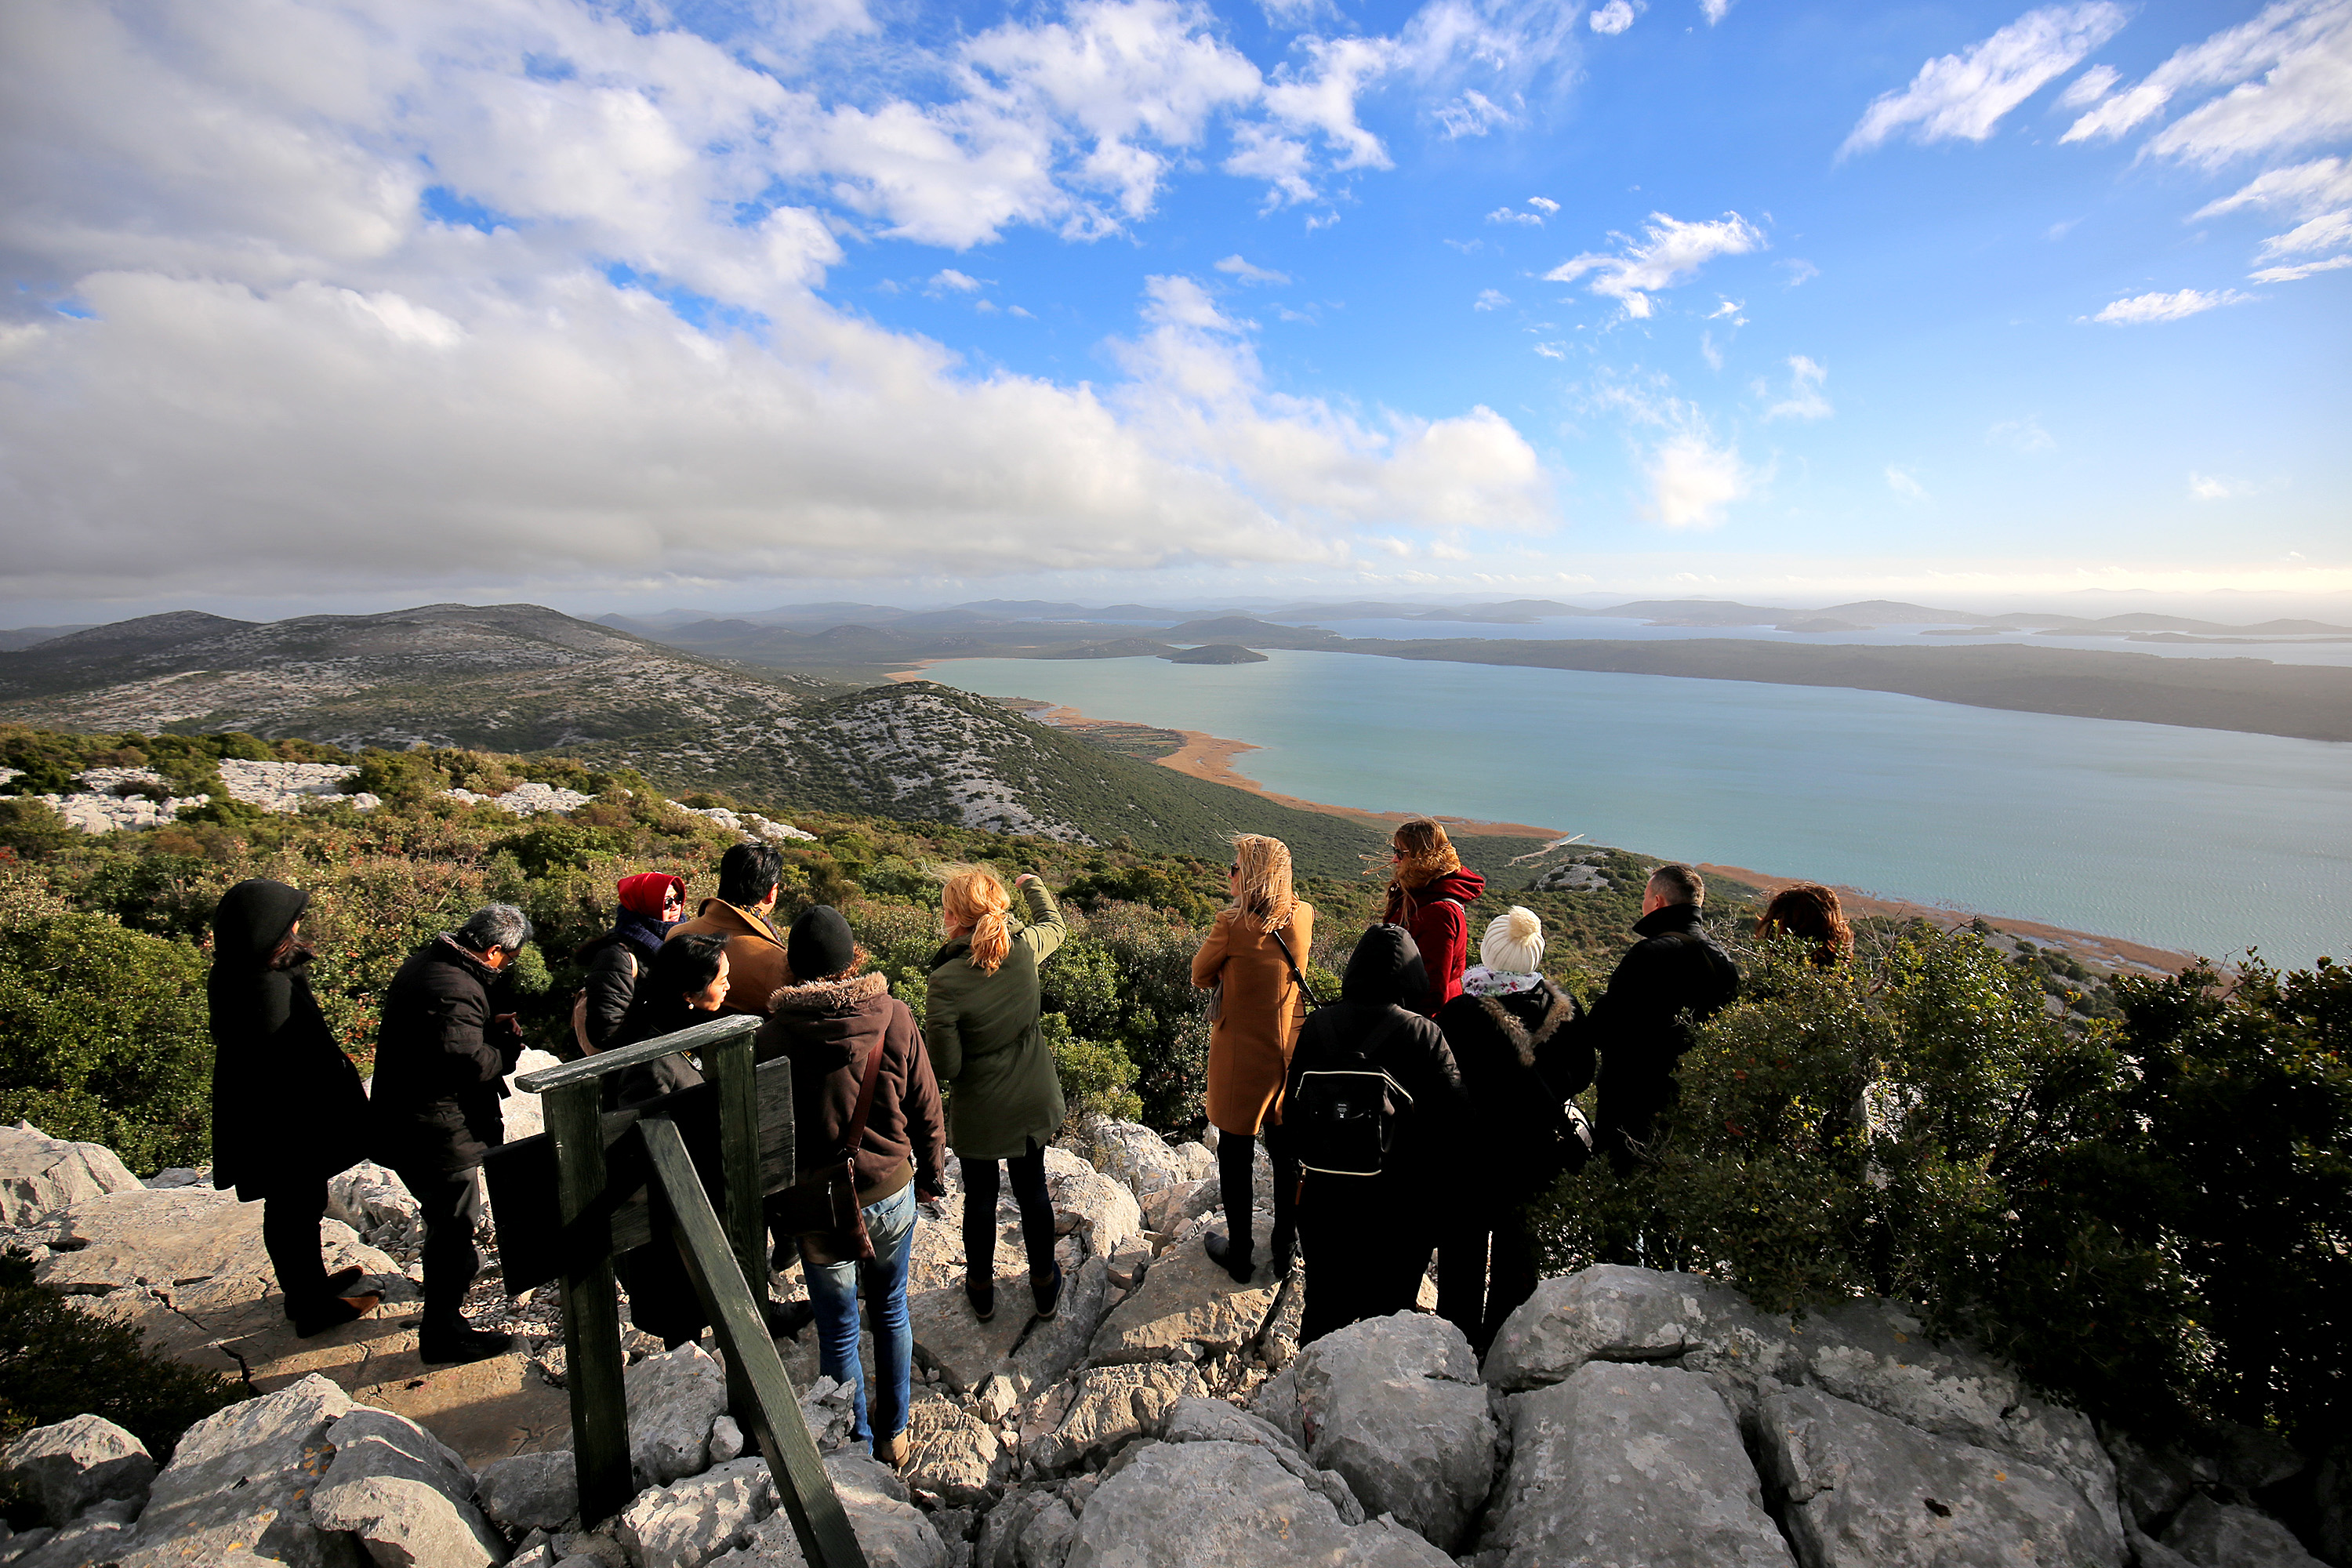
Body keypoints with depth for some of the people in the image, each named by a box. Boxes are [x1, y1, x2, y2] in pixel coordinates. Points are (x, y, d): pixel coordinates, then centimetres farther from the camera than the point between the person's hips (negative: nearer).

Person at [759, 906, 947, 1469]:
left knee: (838, 1331, 17)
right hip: (893, 1194, 2)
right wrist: (931, 1177, 10)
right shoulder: (894, 1017, -14)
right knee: (891, 1311, 23)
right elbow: (926, 1108, -6)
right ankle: (894, 1434, 39)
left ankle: (859, 1449, 35)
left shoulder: (774, 1036, -16)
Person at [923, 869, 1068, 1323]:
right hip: (1034, 1100, 4)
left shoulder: (947, 982, -28)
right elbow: (1055, 925, 10)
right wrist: (1032, 884, 26)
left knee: (980, 1199, 20)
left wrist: (923, 1040, 0)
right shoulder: (1024, 949, -16)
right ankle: (1045, 1286, 39)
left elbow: (945, 1068, -20)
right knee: (1032, 1189, 22)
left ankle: (981, 1289, 42)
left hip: (978, 1111, -3)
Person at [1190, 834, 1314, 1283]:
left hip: (1240, 1055, -5)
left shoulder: (1232, 925, -22)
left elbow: (1201, 976, -6)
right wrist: (1274, 888, 6)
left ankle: (1238, 1253, 28)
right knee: (1286, 1153, 20)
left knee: (1235, 1155, 13)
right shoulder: (1304, 917, -7)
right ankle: (1286, 1248, 34)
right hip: (1290, 1052, 5)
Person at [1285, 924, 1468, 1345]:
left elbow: (1291, 1107, 2)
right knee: (1387, 1310, 16)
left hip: (1322, 1196, 3)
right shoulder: (1425, 1036, -17)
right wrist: (1445, 1198, 2)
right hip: (1399, 1205, -3)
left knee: (1324, 1307, 21)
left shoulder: (1318, 1024, -7)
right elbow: (1454, 1125, -13)